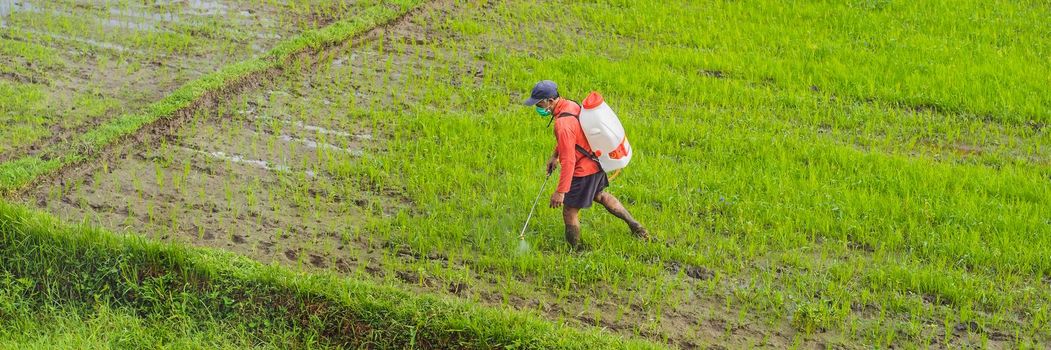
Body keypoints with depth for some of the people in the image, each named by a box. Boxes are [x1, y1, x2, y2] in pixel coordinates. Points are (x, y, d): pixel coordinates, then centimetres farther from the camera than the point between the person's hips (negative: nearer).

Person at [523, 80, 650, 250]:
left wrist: (560, 191, -27)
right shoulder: (570, 105, -2)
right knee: (599, 195, 32)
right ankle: (635, 226, 41)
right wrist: (555, 155, 19)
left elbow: (568, 161, -31)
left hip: (584, 171, -10)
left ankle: (575, 251, 19)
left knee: (569, 213, 4)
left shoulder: (563, 124, -31)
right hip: (596, 162, 10)